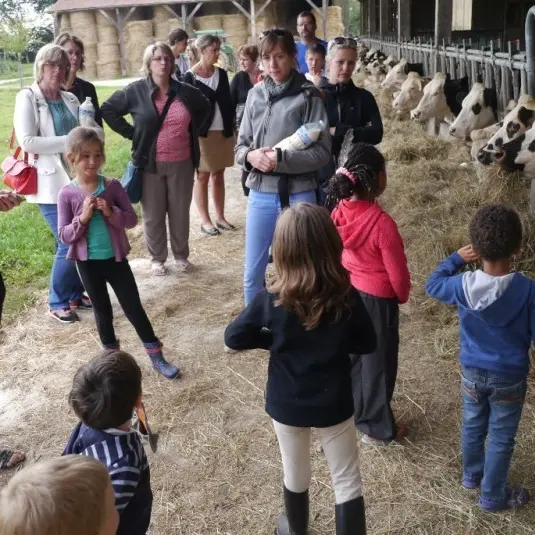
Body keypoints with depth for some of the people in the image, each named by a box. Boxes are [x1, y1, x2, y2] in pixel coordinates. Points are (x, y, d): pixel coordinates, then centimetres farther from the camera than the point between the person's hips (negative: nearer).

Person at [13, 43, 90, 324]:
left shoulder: (70, 99, 10)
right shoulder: (27, 98, -6)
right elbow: (27, 141, -17)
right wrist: (69, 141, -19)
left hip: (76, 180, 6)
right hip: (51, 184, -6)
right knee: (69, 243, -6)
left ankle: (75, 294, 28)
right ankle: (58, 302, 13)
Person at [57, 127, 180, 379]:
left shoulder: (112, 186, -7)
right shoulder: (67, 194, -9)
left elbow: (132, 219, -5)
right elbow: (64, 236, -9)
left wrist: (111, 212, -22)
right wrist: (83, 218, -24)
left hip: (115, 258, 0)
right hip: (88, 263, 0)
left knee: (133, 307, 6)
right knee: (102, 310, 16)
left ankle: (156, 357, 16)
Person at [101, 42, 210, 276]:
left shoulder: (185, 91, 3)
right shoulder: (135, 91, -5)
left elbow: (205, 108, 21)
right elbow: (108, 109, 2)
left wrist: (192, 131, 9)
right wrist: (131, 133, -4)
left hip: (182, 164, 2)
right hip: (151, 164, -2)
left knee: (180, 212, 12)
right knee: (153, 215, 8)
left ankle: (181, 255, 29)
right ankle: (157, 258, 24)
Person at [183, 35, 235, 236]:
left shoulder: (221, 73, 7)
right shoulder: (190, 77, -7)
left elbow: (227, 102, 9)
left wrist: (230, 128, 3)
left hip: (223, 132, 5)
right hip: (201, 134, -4)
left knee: (218, 175, 11)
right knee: (202, 177, 5)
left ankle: (220, 217, 20)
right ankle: (205, 220, 12)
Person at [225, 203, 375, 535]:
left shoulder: (271, 299, -20)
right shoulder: (346, 297, -18)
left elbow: (234, 338, -10)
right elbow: (367, 343, -4)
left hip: (286, 405, 1)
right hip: (334, 404, -1)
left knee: (296, 475, 24)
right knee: (348, 482, 14)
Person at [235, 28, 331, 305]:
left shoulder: (308, 96, -6)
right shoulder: (255, 94, 6)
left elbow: (322, 152, -10)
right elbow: (241, 145, 10)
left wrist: (281, 159, -20)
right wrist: (250, 155, -13)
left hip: (298, 195, -4)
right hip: (260, 194, 4)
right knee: (252, 274, 13)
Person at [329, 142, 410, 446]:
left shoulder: (340, 212, -9)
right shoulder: (382, 223, -29)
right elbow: (397, 272, -18)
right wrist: (403, 296, 2)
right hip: (377, 300, -6)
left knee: (351, 355, 22)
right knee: (378, 362, 10)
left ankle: (351, 411, 40)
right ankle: (378, 428, 26)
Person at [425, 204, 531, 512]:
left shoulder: (463, 285, -19)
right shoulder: (527, 290, -26)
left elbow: (433, 284, 3)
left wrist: (456, 258, 8)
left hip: (472, 372, 3)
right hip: (510, 377, -2)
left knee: (473, 426, 25)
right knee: (501, 438, 16)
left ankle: (472, 475, 48)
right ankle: (493, 496, 32)